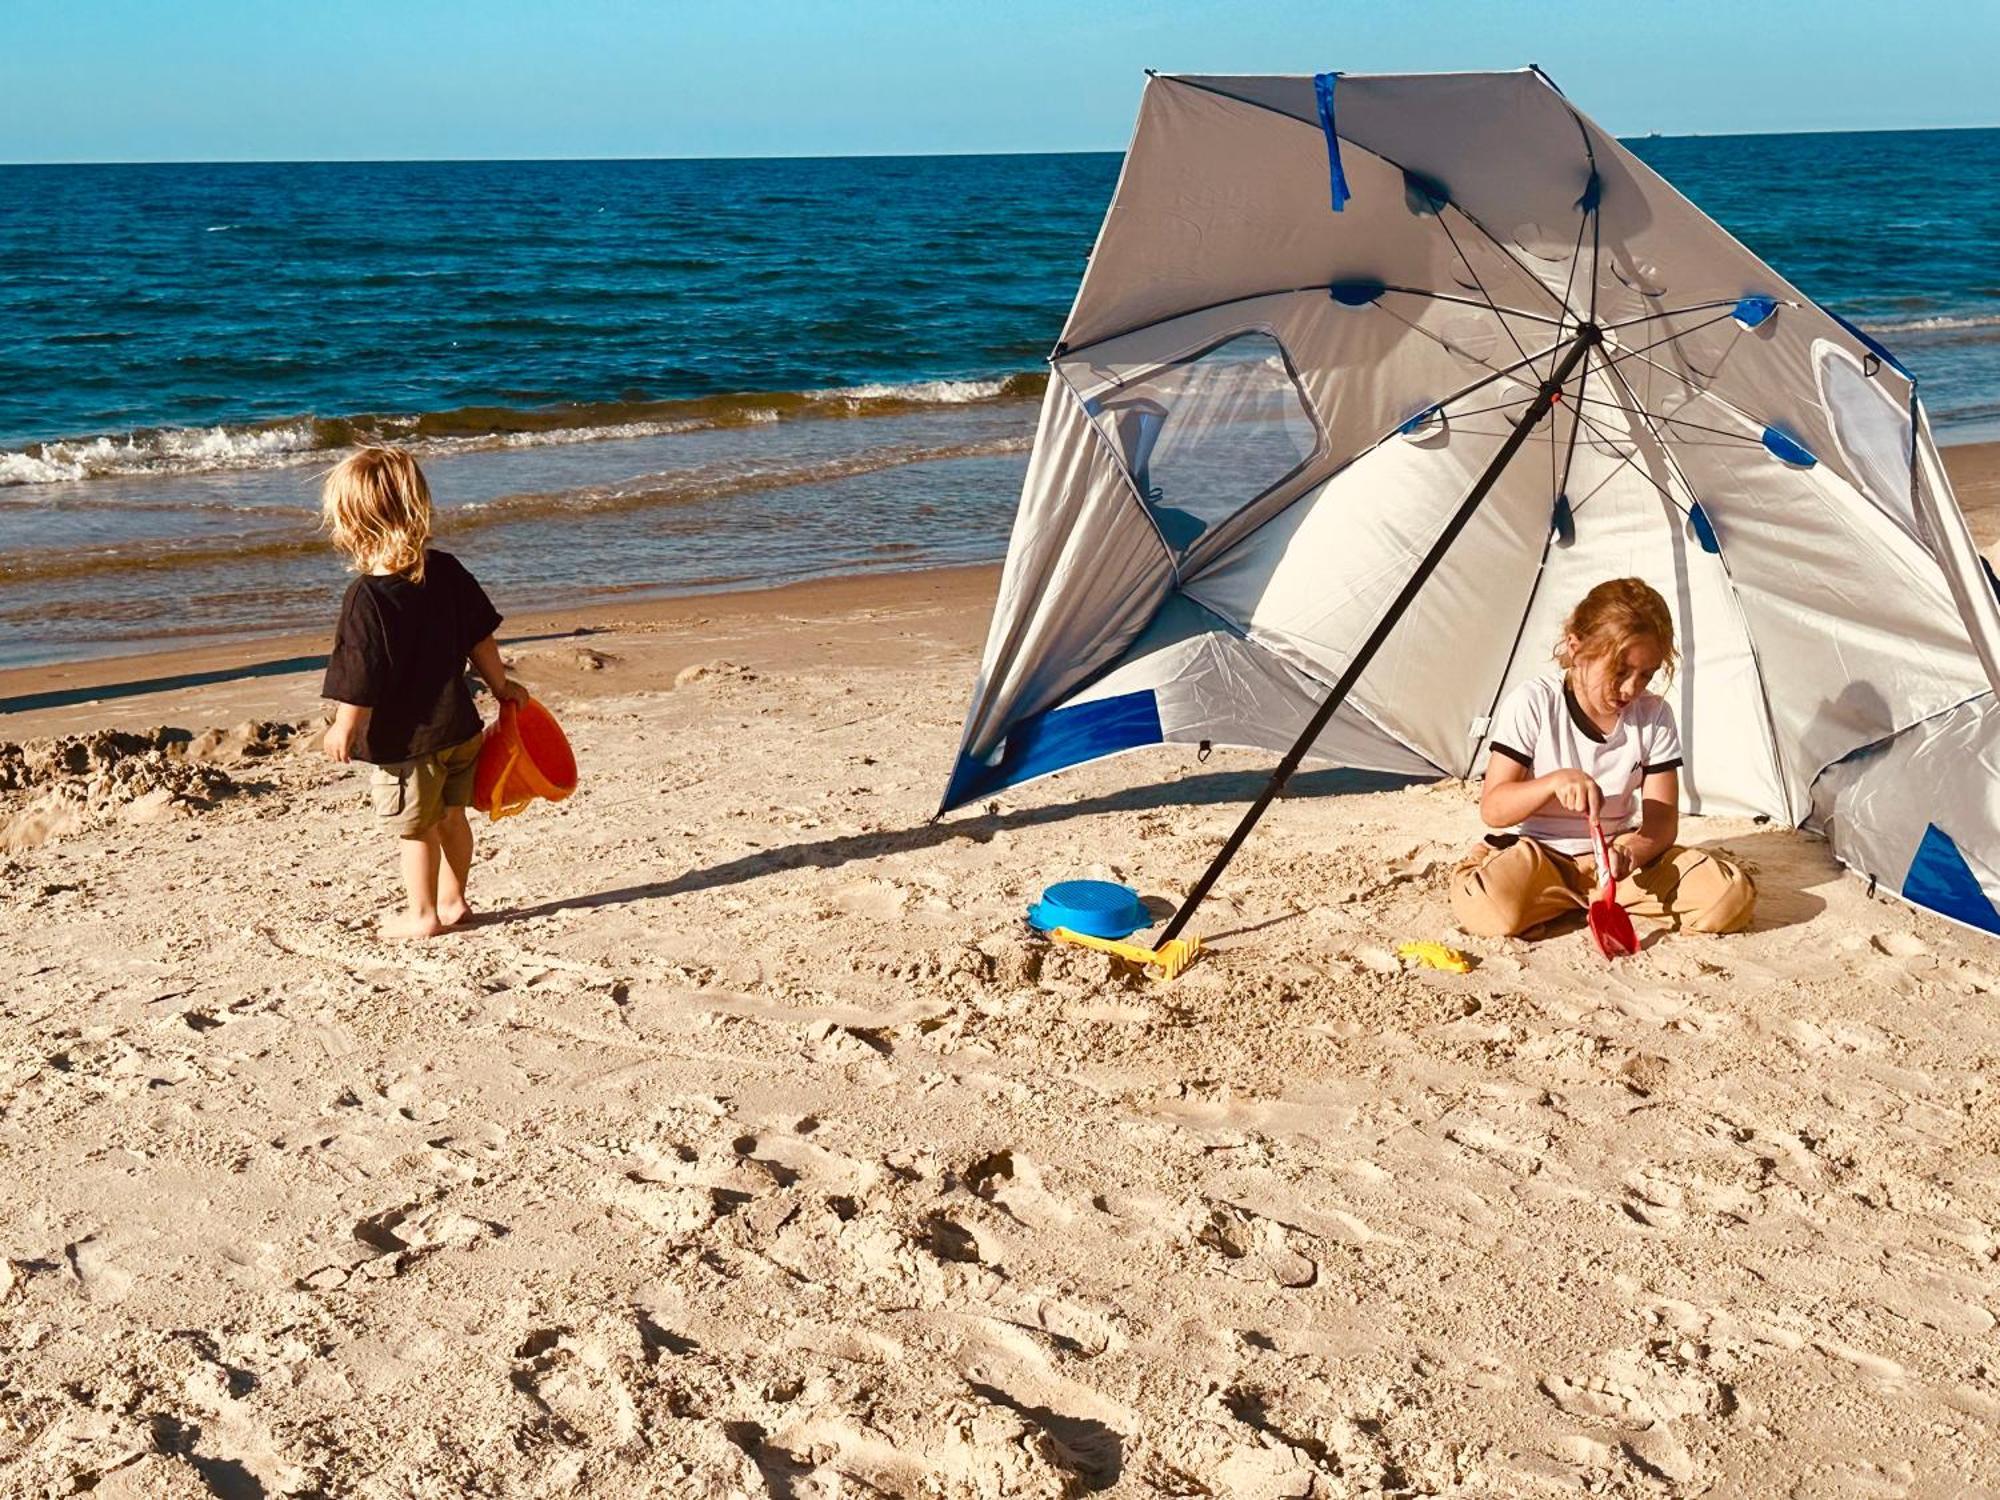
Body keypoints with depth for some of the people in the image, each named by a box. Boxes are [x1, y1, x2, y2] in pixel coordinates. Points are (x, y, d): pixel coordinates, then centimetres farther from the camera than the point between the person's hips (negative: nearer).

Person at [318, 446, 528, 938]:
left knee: (415, 827, 10)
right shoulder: (447, 571, -6)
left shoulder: (367, 598, -23)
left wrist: (342, 730, -4)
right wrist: (501, 686, 18)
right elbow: (481, 639, 3)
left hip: (405, 740, -6)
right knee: (451, 815, 21)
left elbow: (359, 681, -20)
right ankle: (452, 900, 35)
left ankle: (422, 914, 23)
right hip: (460, 726, 6)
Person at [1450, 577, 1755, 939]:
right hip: (1538, 853, -3)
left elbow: (1662, 820, -4)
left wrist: (1632, 851, -28)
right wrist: (1555, 781, -32)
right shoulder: (1532, 703, -11)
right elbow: (1493, 809, -12)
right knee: (1488, 905, -38)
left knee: (1731, 895, -20)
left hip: (1615, 856, 3)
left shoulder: (1654, 715, -2)